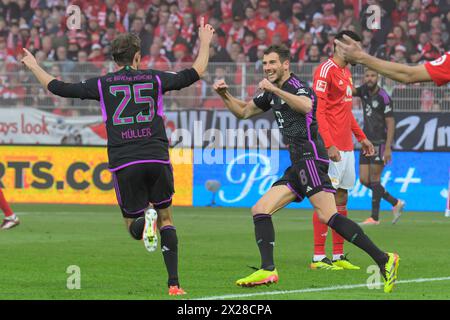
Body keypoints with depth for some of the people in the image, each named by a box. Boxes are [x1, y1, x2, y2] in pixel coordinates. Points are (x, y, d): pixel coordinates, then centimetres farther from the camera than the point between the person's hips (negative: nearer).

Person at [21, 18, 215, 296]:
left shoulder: (103, 84, 6)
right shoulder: (154, 78, 8)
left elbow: (60, 88, 10)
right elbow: (196, 73, 16)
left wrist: (34, 67, 27)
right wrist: (205, 43, 32)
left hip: (124, 164, 0)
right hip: (157, 159, 1)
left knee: (133, 226, 12)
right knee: (166, 218, 14)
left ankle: (145, 219, -28)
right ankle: (174, 283, 2)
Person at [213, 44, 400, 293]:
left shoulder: (297, 86, -6)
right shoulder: (272, 94, 22)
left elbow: (306, 105, -30)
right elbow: (243, 112, 33)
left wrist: (275, 89, -28)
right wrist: (224, 94, 18)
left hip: (310, 158, -10)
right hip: (297, 166, 10)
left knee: (327, 216, -23)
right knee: (259, 210, 4)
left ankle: (384, 260, -26)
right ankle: (267, 270, -2)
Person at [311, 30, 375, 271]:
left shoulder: (346, 72, 17)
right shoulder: (326, 70, -11)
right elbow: (318, 111, -17)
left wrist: (361, 137, 23)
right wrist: (329, 145, -23)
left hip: (346, 147, 9)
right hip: (332, 148, -9)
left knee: (342, 199, 10)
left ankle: (338, 256, 13)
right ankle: (318, 258, -6)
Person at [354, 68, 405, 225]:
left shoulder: (384, 97, -12)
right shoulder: (364, 91, 8)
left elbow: (390, 123, -14)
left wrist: (388, 148, -20)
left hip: (380, 142, -7)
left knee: (374, 179, -7)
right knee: (364, 180, 5)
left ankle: (375, 217, -1)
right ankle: (395, 203, 18)